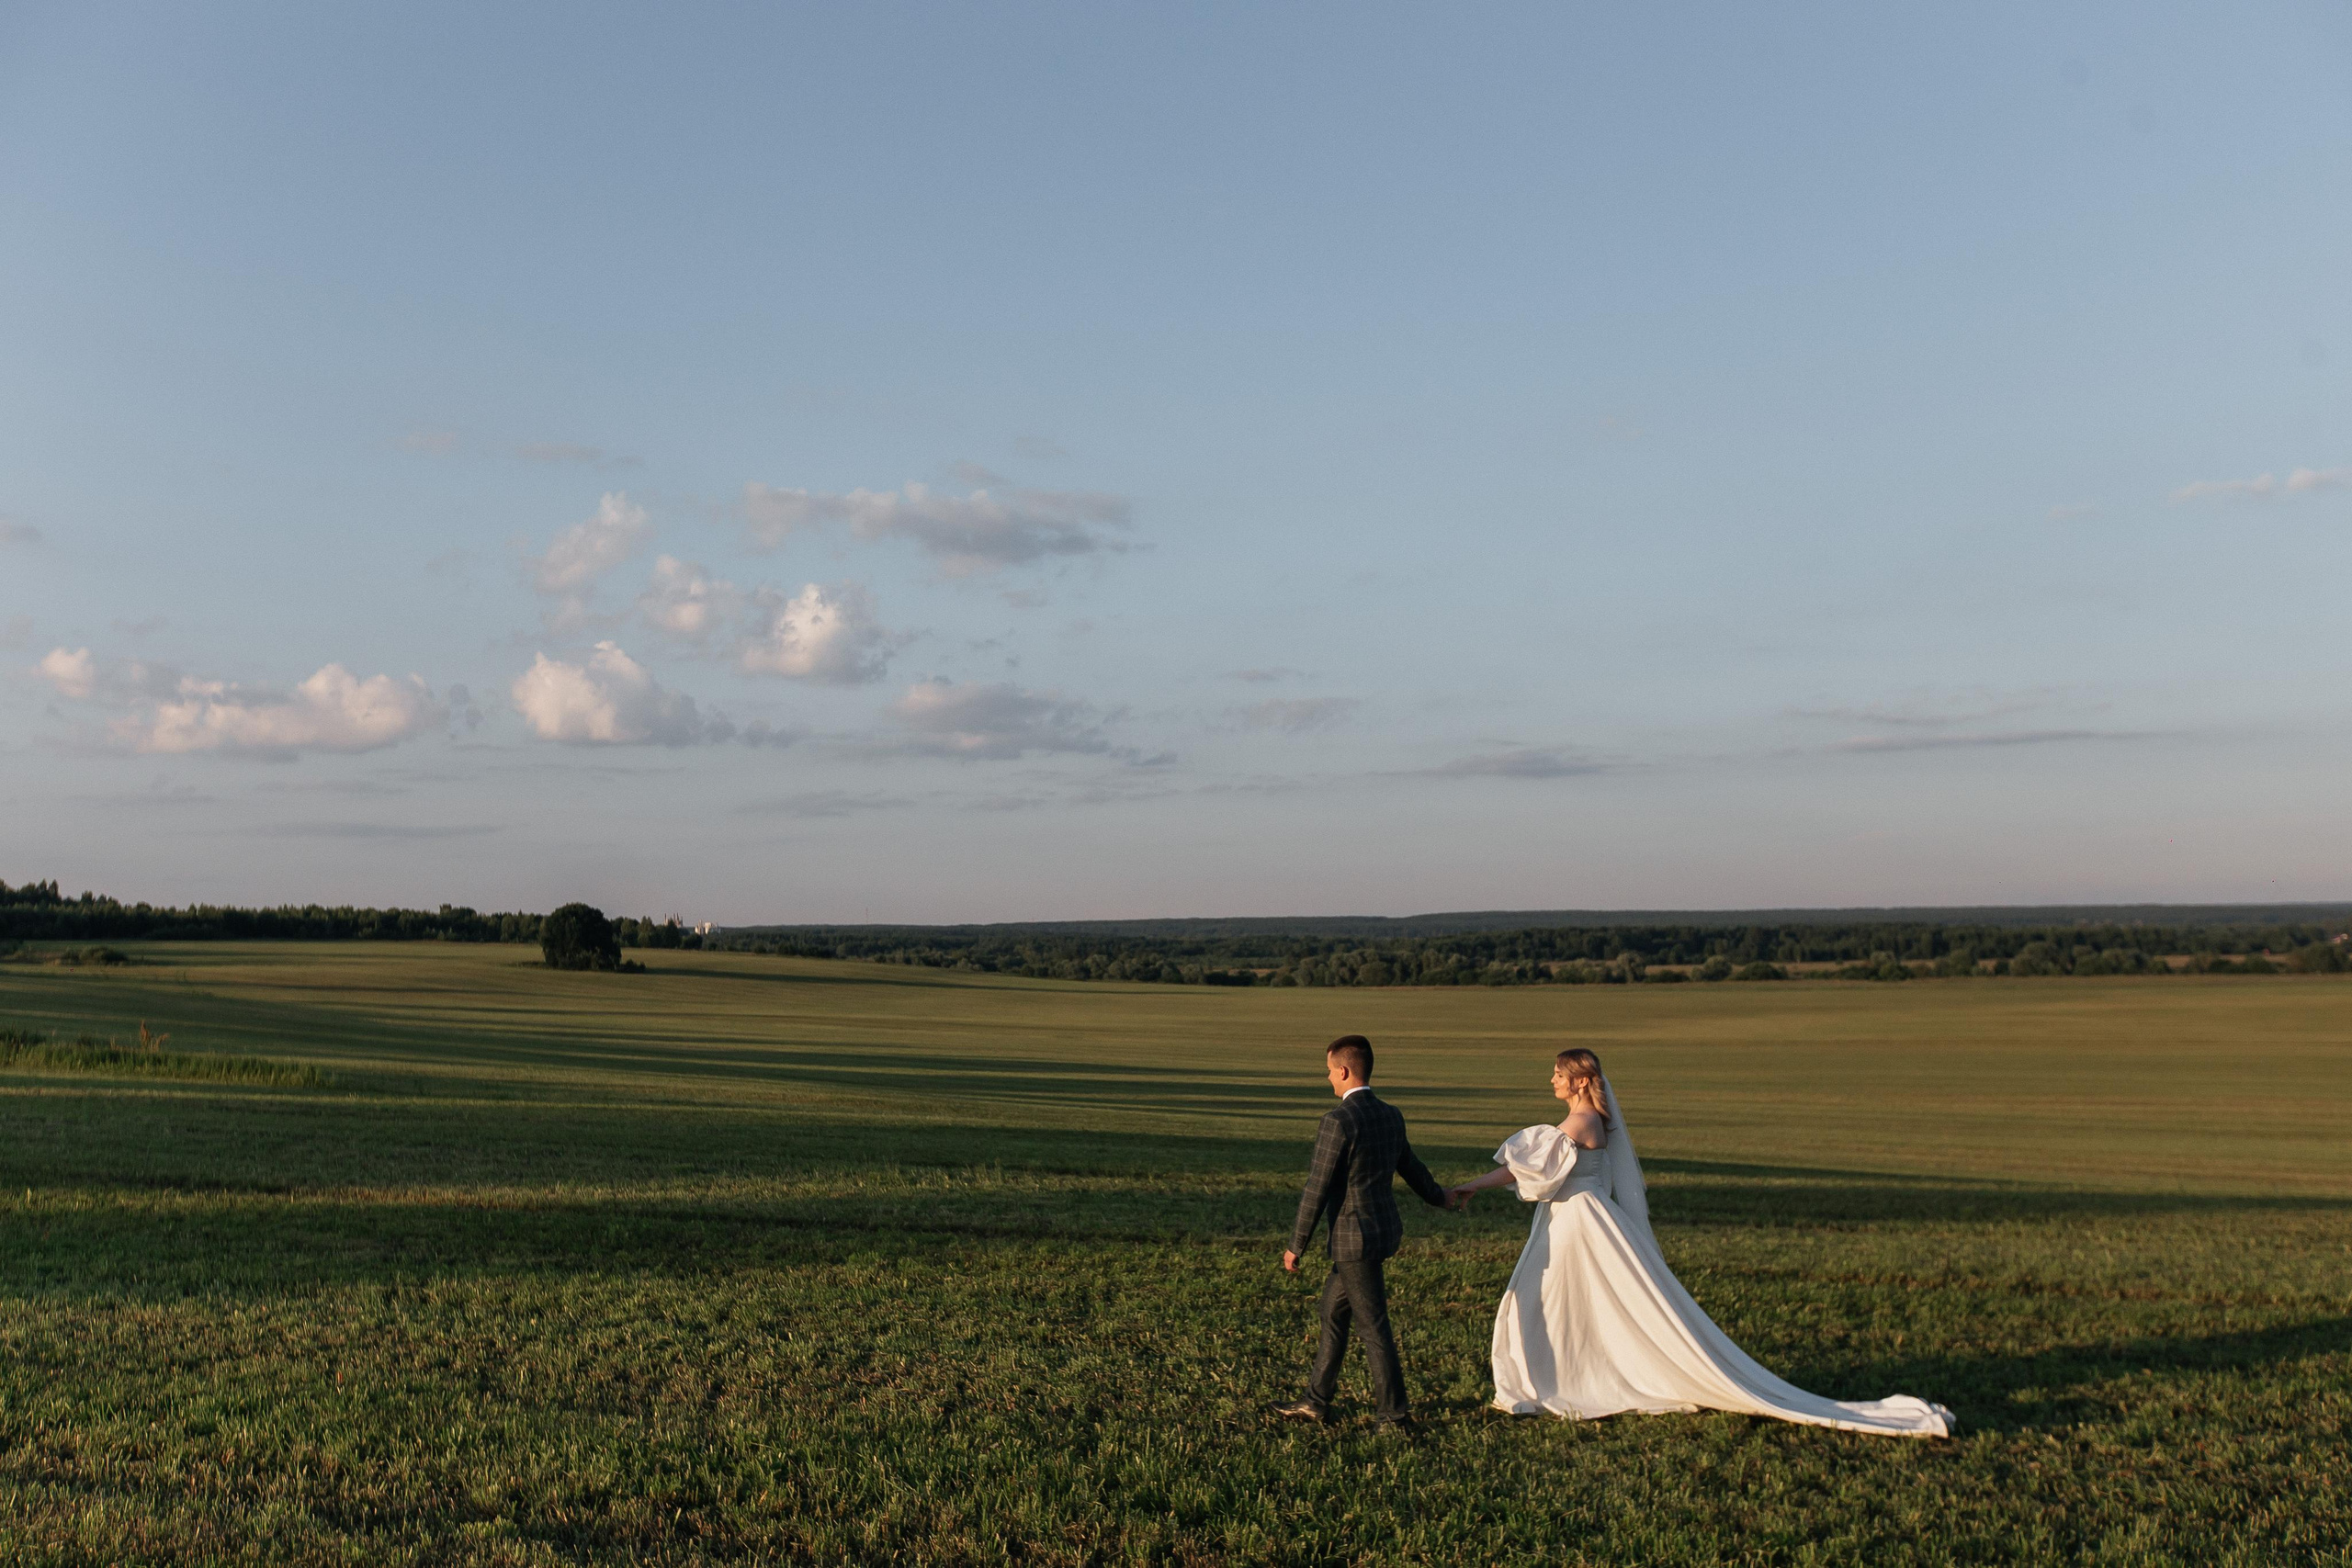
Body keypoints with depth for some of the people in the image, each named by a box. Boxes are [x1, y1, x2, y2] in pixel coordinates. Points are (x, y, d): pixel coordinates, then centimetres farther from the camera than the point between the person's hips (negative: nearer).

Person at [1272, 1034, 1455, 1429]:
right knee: (1333, 1310, 18)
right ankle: (1316, 1401, 26)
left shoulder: (1337, 1121, -19)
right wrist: (1438, 1197, 42)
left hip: (1356, 1237, -9)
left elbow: (1317, 1189, -17)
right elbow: (1410, 1165, 22)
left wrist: (1296, 1246, -9)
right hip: (1384, 1229, 9)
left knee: (1372, 1325, 1)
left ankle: (1394, 1413, 9)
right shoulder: (1390, 1115, 6)